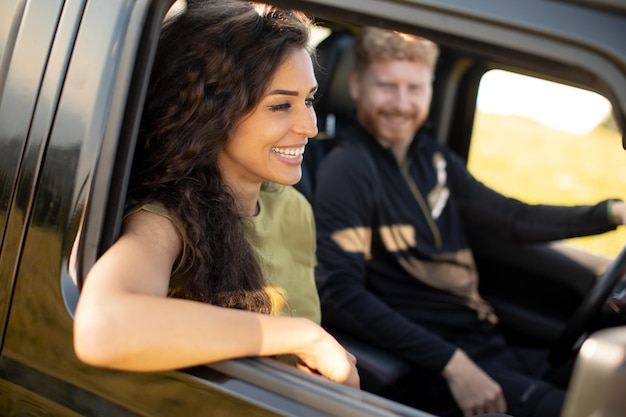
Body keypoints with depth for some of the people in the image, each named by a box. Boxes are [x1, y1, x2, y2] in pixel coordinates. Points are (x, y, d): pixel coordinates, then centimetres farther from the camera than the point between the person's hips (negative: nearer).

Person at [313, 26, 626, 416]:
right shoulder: (347, 169, -11)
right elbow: (340, 295, -19)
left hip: (489, 342, 8)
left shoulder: (433, 159, 14)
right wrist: (452, 364, -21)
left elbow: (512, 218, 18)